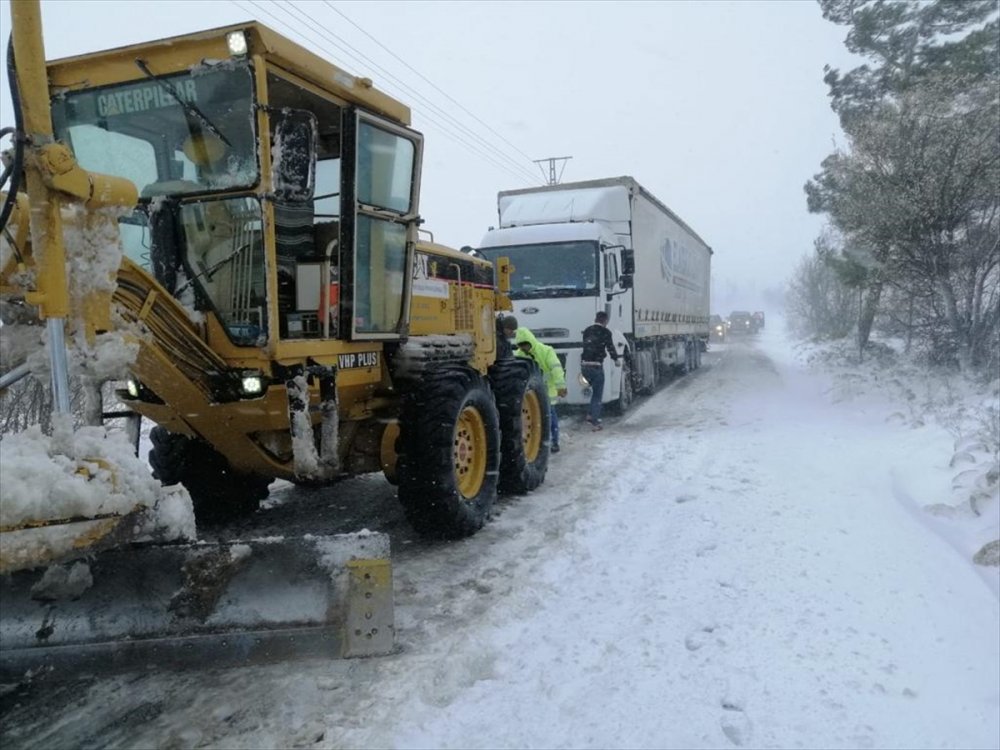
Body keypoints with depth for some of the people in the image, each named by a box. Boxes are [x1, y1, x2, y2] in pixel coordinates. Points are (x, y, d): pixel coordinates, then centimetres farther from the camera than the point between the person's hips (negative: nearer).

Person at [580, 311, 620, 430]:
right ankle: (595, 421, -2)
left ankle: (591, 414, 19)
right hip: (596, 366, -5)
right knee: (598, 395, 2)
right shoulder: (605, 332, -4)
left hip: (584, 365, 5)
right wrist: (617, 359, 12)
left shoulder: (587, 330, 13)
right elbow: (610, 348, -5)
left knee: (595, 390, 24)